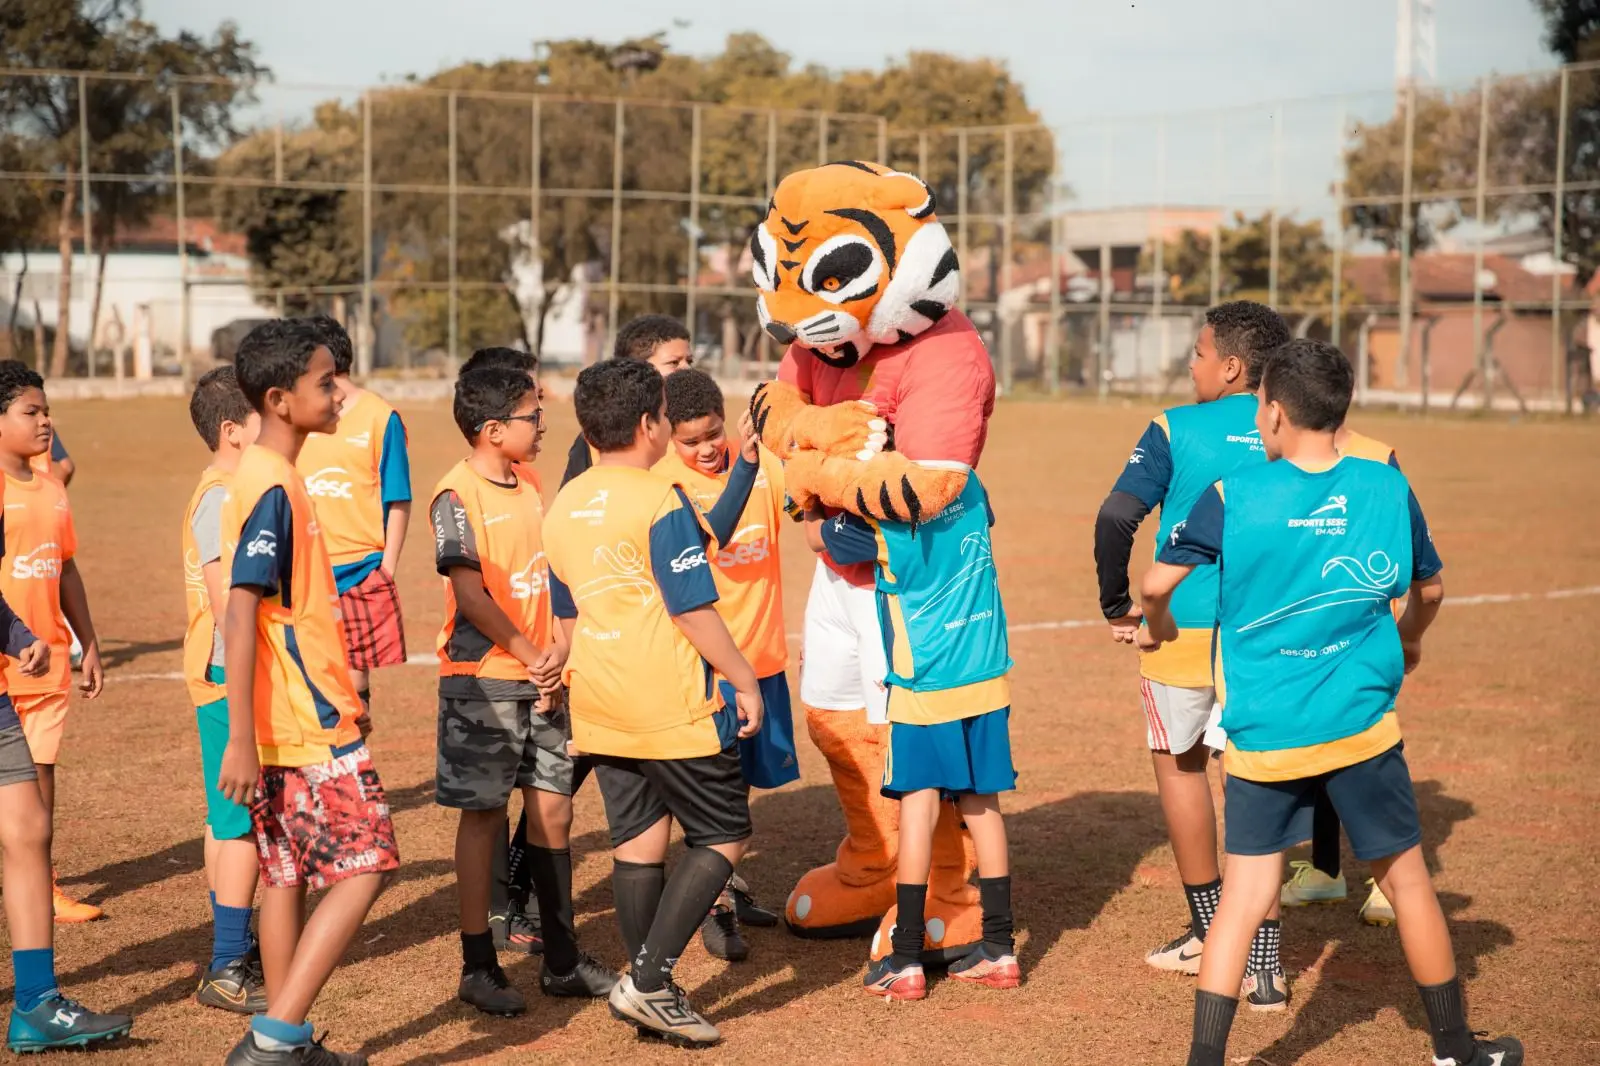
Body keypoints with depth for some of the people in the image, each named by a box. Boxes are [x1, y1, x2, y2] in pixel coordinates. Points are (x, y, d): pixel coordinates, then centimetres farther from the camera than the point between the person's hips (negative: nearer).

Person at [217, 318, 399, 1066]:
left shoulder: (270, 478, 13)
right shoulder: (272, 489, -17)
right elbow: (239, 616, -23)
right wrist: (240, 739, -25)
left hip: (292, 721, 9)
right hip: (309, 726, -9)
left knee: (289, 876, 13)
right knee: (364, 866, -6)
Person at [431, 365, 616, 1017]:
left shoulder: (530, 488, 11)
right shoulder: (458, 496, -12)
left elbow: (551, 575, 10)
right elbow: (470, 594, -18)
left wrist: (559, 651, -5)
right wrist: (530, 655, -12)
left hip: (541, 680, 7)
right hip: (482, 678, -7)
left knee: (553, 810, 9)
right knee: (482, 815, 1)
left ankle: (562, 961, 19)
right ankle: (478, 968, 10)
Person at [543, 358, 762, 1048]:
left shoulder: (563, 507, 10)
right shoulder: (660, 500, -14)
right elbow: (695, 611, -15)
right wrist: (745, 683, -7)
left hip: (599, 705, 7)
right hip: (675, 706, -7)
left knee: (637, 841, 13)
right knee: (722, 837, 3)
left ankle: (650, 991, 16)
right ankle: (649, 980, -6)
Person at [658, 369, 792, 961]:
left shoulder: (761, 461, 0)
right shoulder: (667, 481, -13)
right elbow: (713, 534, -29)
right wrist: (744, 463, -37)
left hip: (763, 651, 5)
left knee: (742, 776, 18)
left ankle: (728, 883, 34)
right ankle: (714, 908, 5)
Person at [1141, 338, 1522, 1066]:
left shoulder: (1231, 497, -8)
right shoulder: (1388, 489, -1)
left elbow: (1156, 584, -3)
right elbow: (1429, 589, 14)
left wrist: (1160, 625, 21)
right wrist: (1407, 643, 36)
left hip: (1261, 735, -1)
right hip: (1360, 726, 1)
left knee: (1245, 894, 4)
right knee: (1405, 879, 15)